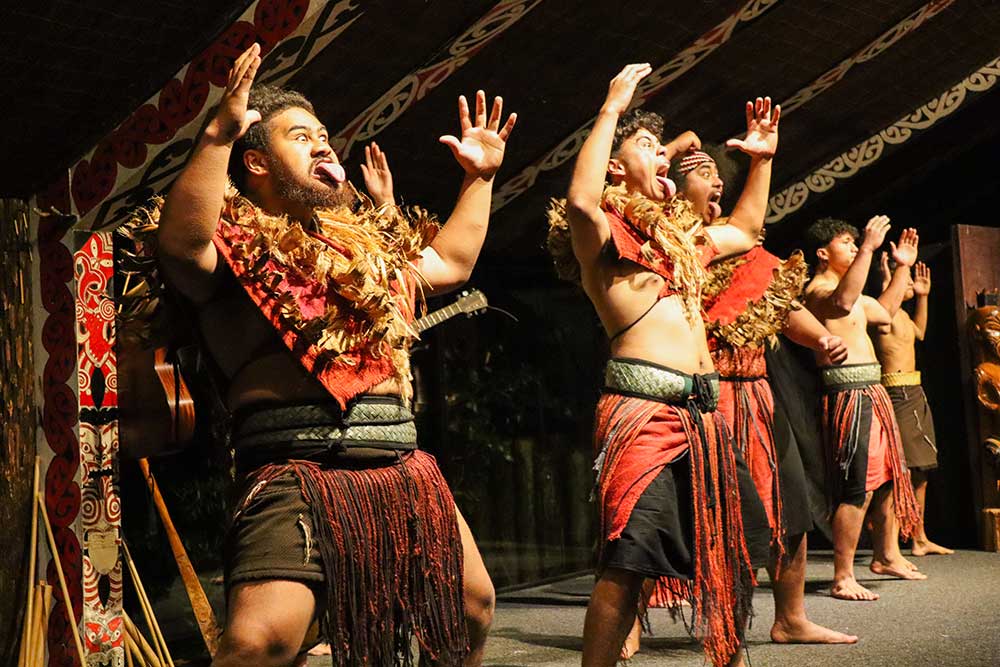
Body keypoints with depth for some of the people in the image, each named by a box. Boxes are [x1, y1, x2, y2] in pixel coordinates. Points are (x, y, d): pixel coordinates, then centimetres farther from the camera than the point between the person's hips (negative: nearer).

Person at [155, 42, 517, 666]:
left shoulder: (373, 241, 23)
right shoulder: (241, 243, 1)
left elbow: (452, 261, 37)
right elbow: (181, 244, -21)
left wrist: (480, 175, 34)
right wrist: (219, 134, -27)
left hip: (404, 465, 7)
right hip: (296, 472, -7)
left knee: (474, 604, 15)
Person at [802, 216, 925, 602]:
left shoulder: (844, 286, 21)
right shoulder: (818, 289, -11)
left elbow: (885, 312, 36)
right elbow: (842, 302, -36)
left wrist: (903, 266, 34)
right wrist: (869, 248, -34)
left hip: (871, 391, 11)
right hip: (849, 393, -11)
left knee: (888, 476, 18)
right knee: (858, 487, -13)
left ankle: (886, 556, 33)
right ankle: (843, 578, -10)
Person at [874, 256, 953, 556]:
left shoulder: (901, 314, 19)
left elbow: (918, 332, 39)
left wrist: (923, 296, 36)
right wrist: (888, 282, -29)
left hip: (915, 394, 10)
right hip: (898, 394, -10)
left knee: (920, 471, 15)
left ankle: (920, 539, 26)